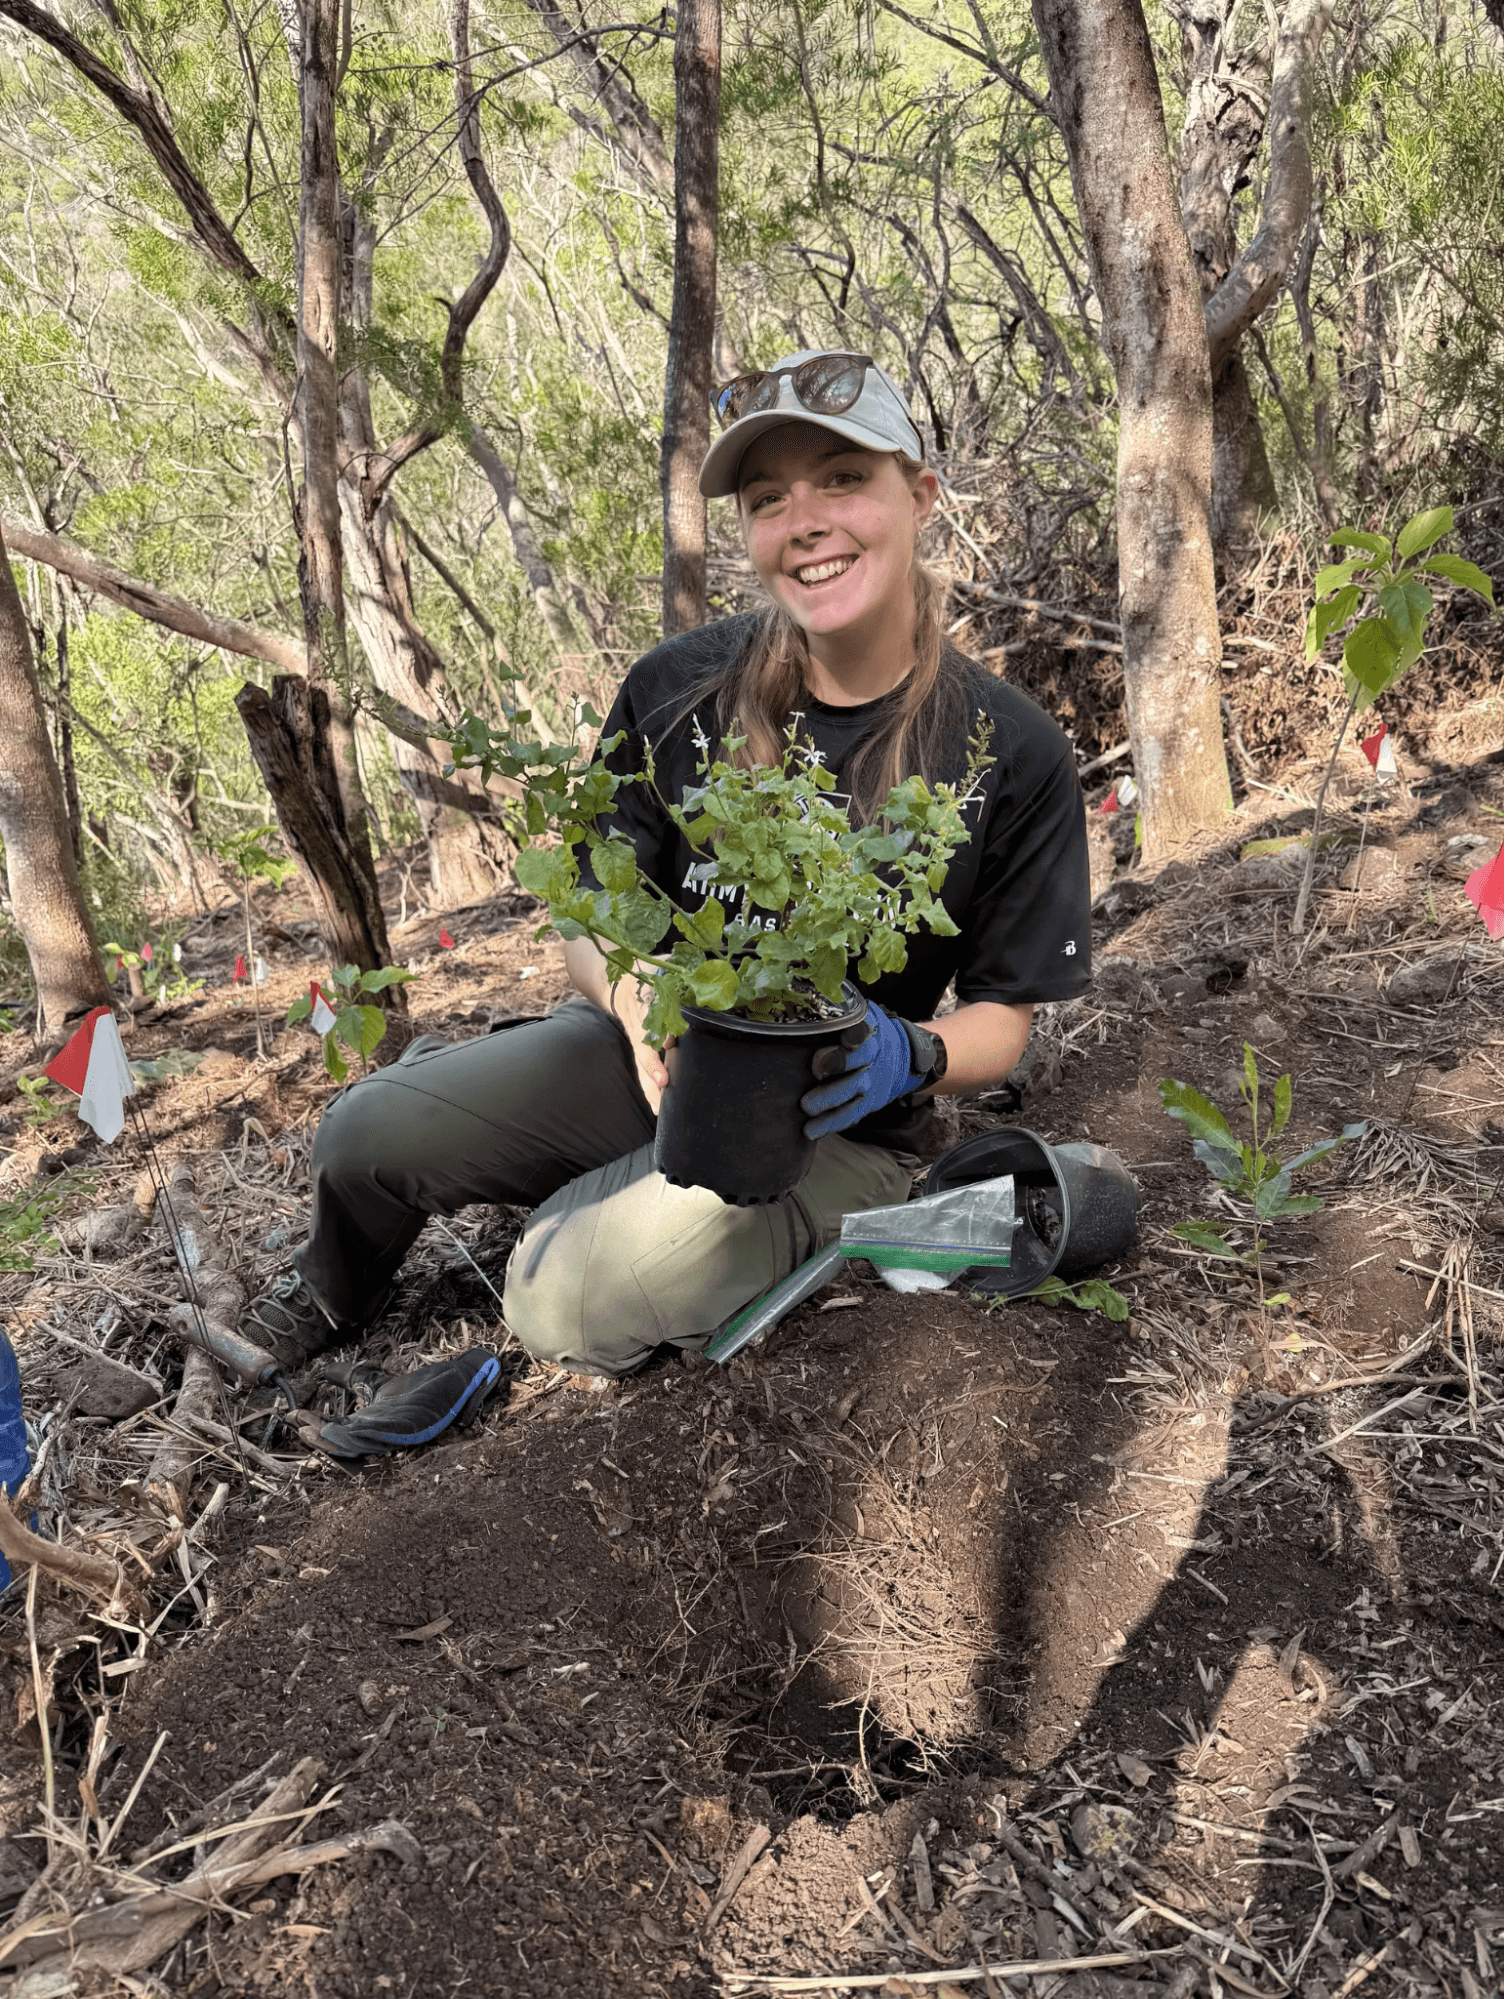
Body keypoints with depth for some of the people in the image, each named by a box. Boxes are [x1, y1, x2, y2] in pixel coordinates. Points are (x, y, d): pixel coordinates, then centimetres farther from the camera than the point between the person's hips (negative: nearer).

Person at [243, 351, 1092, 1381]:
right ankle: (335, 1292, 18)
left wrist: (910, 1057, -27)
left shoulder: (1015, 755, -13)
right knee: (370, 1133, -21)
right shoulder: (678, 688, -9)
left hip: (833, 1116, -2)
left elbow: (1005, 1014, -4)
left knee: (575, 1306, -27)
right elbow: (591, 917, -1)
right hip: (651, 1050, 2)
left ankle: (573, 1213, 14)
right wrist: (638, 1002, -23)